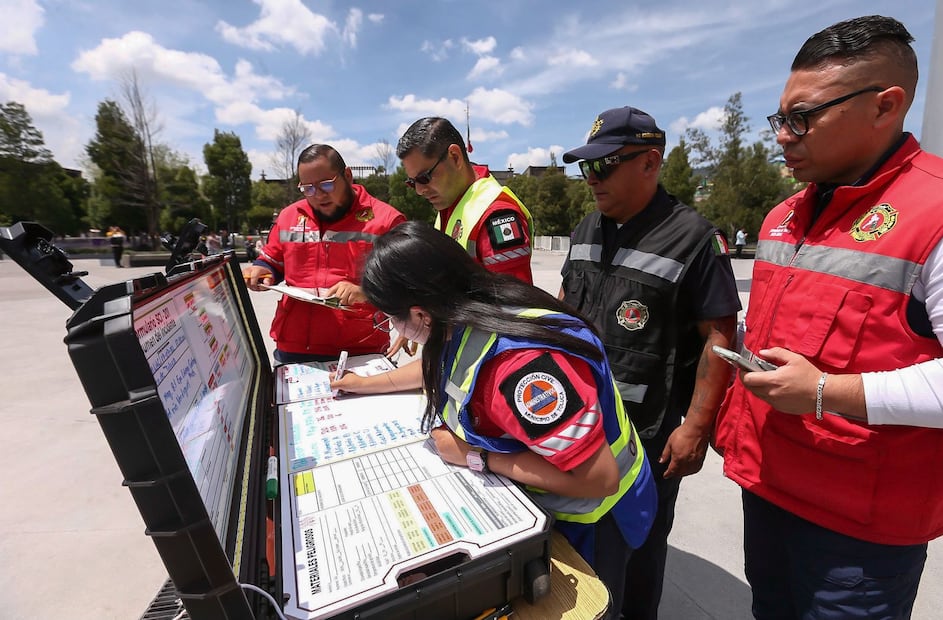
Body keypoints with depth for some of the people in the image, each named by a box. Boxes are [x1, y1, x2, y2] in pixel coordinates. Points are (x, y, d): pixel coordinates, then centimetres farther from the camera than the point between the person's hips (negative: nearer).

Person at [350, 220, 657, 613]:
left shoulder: (519, 363, -41)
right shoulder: (463, 319, -12)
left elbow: (598, 478, -36)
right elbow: (440, 369, 10)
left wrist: (475, 457, -28)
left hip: (586, 517, -7)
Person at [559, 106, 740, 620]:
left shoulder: (694, 238, -13)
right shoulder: (587, 229, 7)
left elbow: (718, 336, -14)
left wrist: (695, 428, -16)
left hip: (649, 431, -6)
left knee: (639, 540, 17)